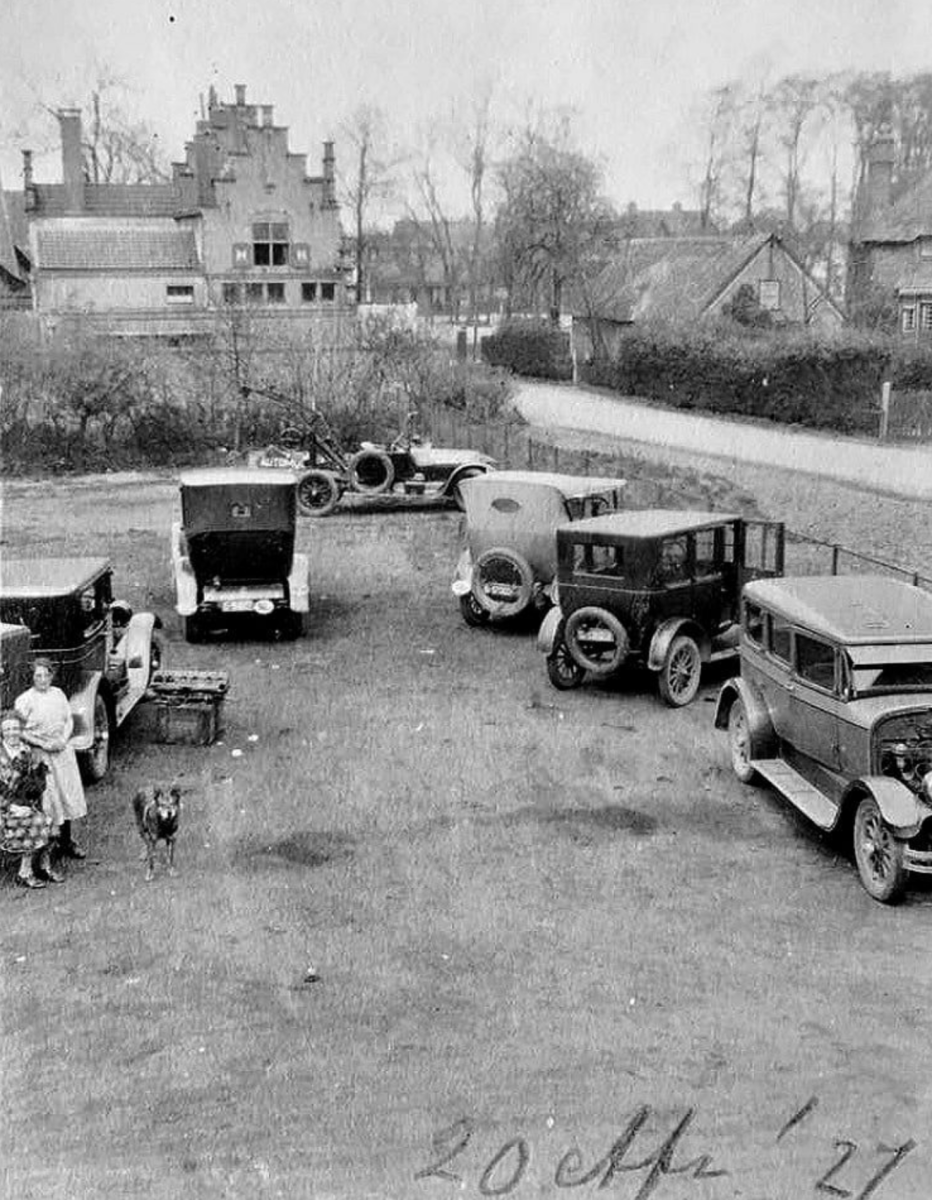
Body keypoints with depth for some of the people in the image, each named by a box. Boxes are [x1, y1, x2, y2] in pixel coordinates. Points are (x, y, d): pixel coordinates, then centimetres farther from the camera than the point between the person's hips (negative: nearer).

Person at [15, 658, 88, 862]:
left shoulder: (58, 694, 6)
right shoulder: (24, 700, -9)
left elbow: (69, 720, 10)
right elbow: (20, 731, -9)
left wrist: (63, 739, -7)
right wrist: (43, 744, -16)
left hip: (63, 751, 5)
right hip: (39, 755, -5)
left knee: (67, 795, 9)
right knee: (46, 799, -2)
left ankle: (67, 842, 20)